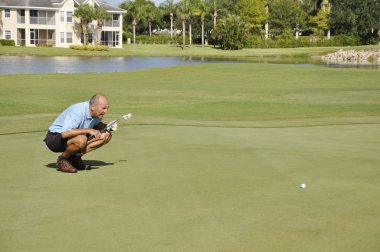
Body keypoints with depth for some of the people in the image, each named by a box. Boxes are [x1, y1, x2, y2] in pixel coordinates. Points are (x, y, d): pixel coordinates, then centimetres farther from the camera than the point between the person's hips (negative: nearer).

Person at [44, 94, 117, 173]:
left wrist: (107, 127, -7)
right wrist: (88, 130, -35)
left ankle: (75, 157, -1)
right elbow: (64, 133, -38)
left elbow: (97, 124, 16)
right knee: (81, 140, -40)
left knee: (107, 135, -5)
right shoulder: (77, 111, -29)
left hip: (73, 137, 8)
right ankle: (62, 159, -10)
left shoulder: (97, 112, -5)